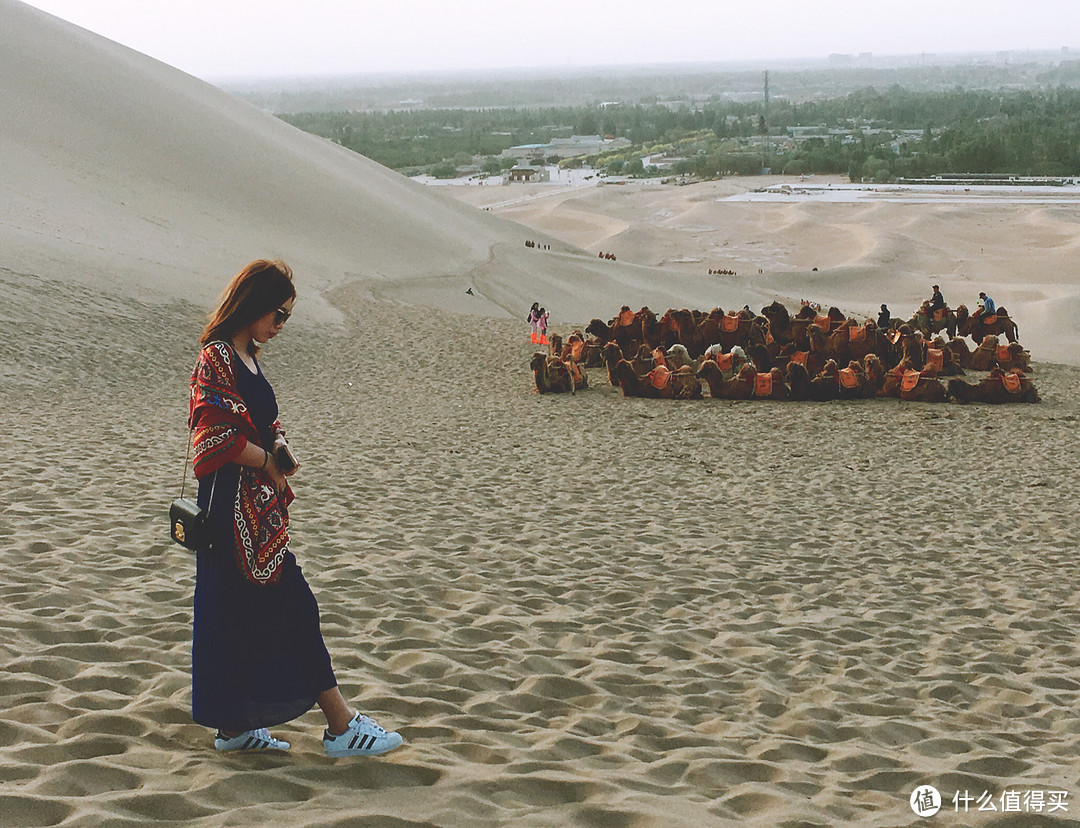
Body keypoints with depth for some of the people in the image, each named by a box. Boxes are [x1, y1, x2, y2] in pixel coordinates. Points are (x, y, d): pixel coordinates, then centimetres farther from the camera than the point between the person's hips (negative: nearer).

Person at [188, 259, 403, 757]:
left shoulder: (245, 356, 15)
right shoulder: (217, 358, -15)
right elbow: (218, 437, -22)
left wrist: (278, 449, 5)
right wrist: (268, 462, -11)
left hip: (256, 506, 10)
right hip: (237, 506, -10)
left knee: (243, 615, 13)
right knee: (294, 608, -7)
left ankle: (233, 727, 20)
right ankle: (341, 726, -2)